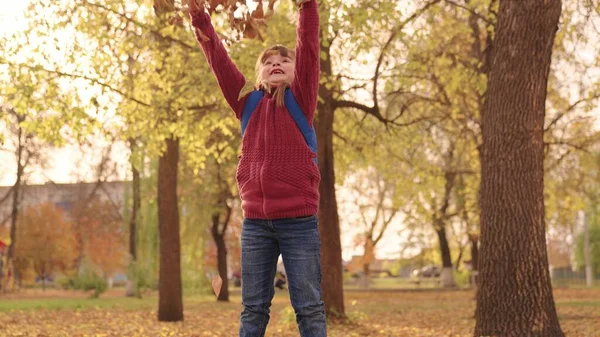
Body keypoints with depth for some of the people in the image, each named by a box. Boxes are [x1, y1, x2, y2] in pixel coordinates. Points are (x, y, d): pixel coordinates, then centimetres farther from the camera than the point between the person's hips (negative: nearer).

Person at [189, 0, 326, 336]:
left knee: (309, 308, 1)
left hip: (299, 219, -3)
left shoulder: (300, 98, 3)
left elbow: (309, 49, -8)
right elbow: (220, 61, 6)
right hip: (255, 220, 3)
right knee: (253, 309, 7)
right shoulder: (248, 103, 11)